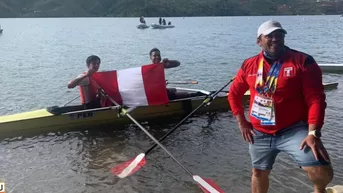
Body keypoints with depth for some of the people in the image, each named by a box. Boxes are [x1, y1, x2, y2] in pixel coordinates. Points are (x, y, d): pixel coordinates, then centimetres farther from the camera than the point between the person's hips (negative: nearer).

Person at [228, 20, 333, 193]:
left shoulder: (303, 61, -10)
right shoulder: (249, 65, 1)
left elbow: (316, 99, -14)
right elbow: (234, 94, 13)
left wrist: (313, 133, -22)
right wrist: (242, 123, 7)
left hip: (294, 130, -3)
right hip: (259, 133, 4)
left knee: (322, 171, -19)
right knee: (259, 172, 19)